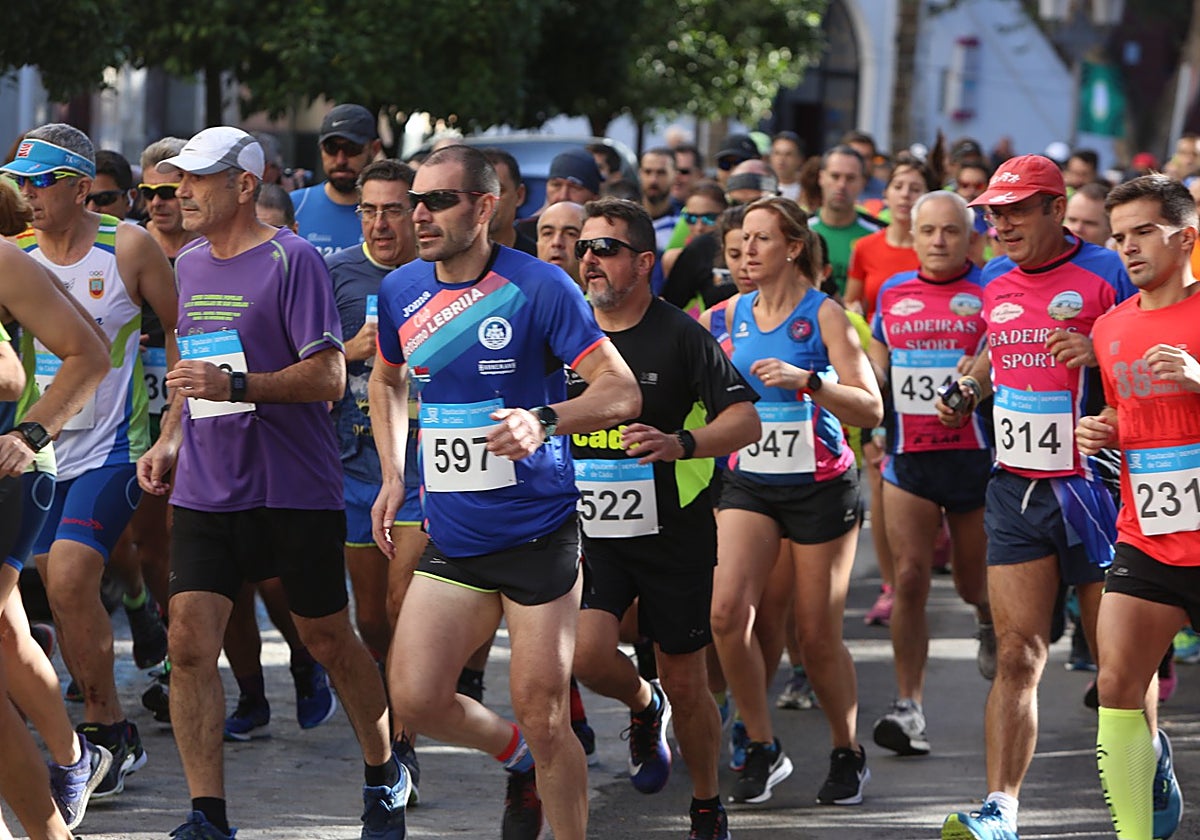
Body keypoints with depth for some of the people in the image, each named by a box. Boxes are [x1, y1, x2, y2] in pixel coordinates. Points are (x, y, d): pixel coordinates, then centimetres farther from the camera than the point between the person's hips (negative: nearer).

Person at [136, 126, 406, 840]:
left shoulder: (293, 261, -10)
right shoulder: (190, 265, 12)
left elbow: (329, 378, -15)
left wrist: (235, 386, -26)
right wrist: (171, 440, 12)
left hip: (295, 489, -5)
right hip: (205, 488, 5)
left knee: (329, 641, 8)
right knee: (190, 644, -8)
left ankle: (385, 774, 31)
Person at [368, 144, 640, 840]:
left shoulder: (540, 287, -11)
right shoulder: (400, 292, 5)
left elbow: (622, 392, -12)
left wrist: (543, 421, -30)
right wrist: (393, 475, 13)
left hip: (539, 532, -5)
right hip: (451, 538, 5)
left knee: (543, 716, -4)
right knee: (416, 699, -3)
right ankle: (517, 755, 26)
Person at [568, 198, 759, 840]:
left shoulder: (681, 337, -8)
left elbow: (747, 421, -13)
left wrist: (681, 443, -29)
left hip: (675, 535, -2)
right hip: (590, 532, 2)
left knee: (686, 684, 4)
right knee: (588, 654, -20)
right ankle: (642, 708, 16)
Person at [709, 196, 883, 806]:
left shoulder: (824, 314, -8)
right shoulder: (734, 312, 6)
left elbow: (871, 409, -13)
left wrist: (806, 380, -25)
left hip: (821, 486, -4)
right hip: (749, 482, 4)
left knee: (818, 637, 1)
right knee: (726, 611, -16)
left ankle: (848, 754, 24)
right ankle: (762, 750, -1)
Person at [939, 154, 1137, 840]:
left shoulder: (1105, 275, -8)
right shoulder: (997, 283, 10)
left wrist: (1102, 353, -25)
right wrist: (970, 390, 9)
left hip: (1093, 487, -4)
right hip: (1017, 492, 5)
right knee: (1017, 656, -3)